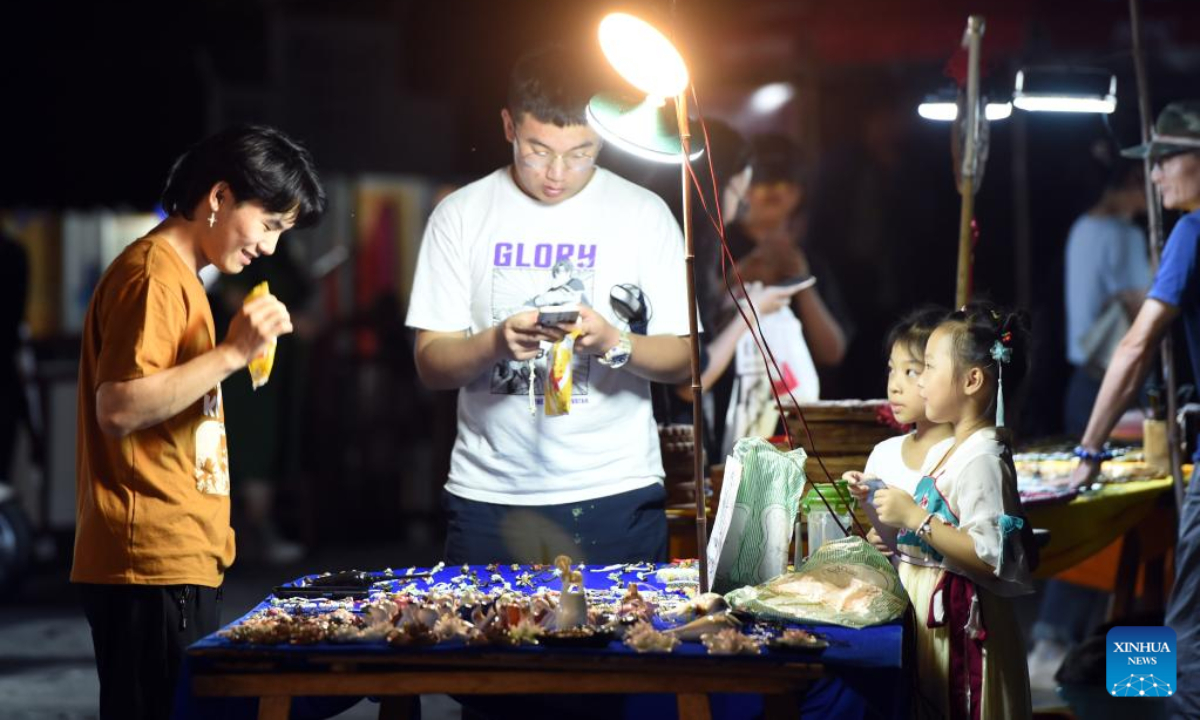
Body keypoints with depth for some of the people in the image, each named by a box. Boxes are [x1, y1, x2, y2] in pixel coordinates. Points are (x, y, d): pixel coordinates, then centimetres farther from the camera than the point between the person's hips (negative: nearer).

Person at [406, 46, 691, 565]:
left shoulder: (644, 214, 3)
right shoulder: (460, 215, 4)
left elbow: (679, 360, 1)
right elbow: (431, 364, 1)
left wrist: (614, 343, -19)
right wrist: (496, 343, -19)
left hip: (615, 497, -1)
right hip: (488, 497, 1)